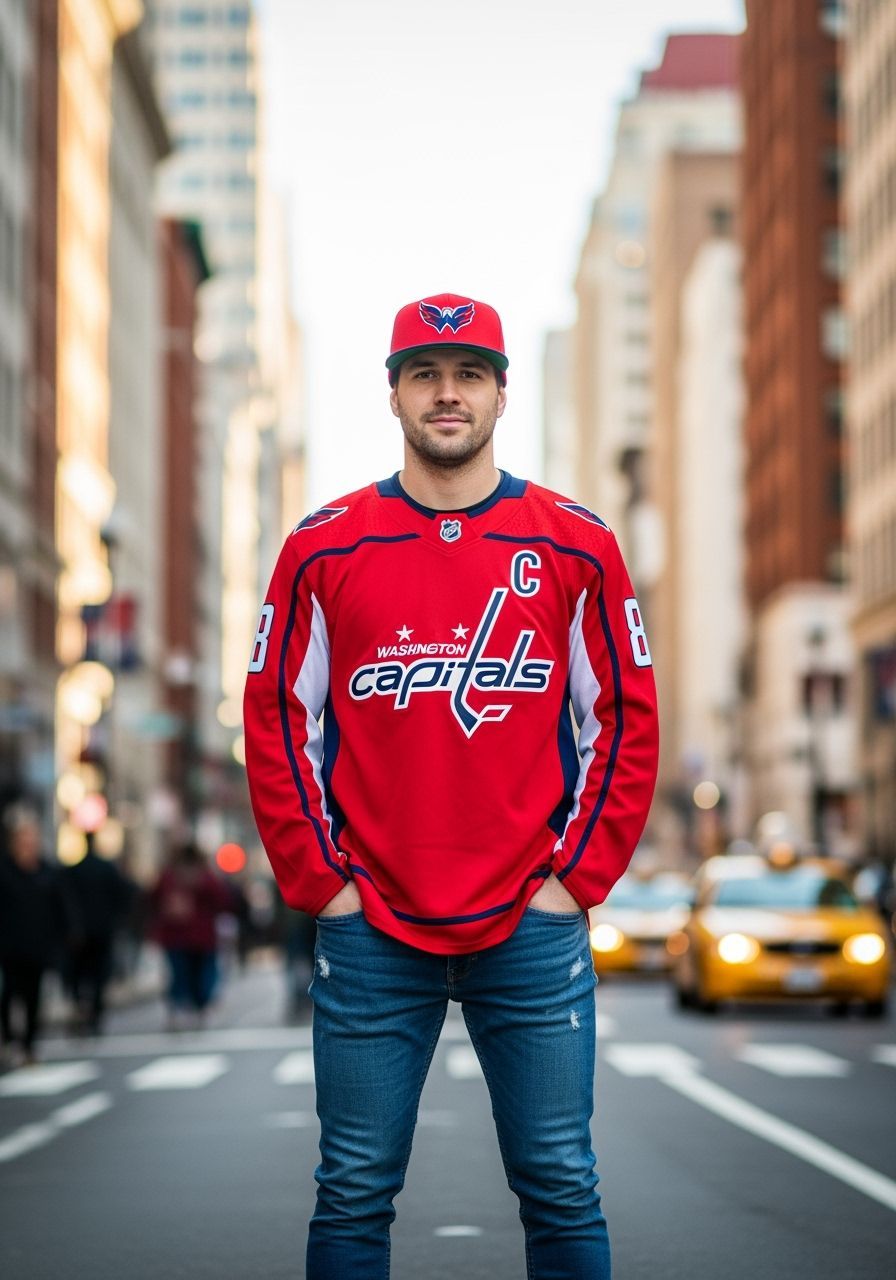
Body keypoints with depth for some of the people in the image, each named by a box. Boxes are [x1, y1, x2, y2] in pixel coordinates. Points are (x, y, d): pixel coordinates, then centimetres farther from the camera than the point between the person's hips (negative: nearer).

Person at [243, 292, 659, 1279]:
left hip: (533, 928, 0)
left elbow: (627, 718, 6)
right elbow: (274, 719, 6)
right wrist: (318, 883, -1)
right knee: (354, 1198, 5)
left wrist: (576, 877, -1)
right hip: (370, 931, 0)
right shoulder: (322, 549, 3)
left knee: (560, 1190, 5)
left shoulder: (575, 546, 3)